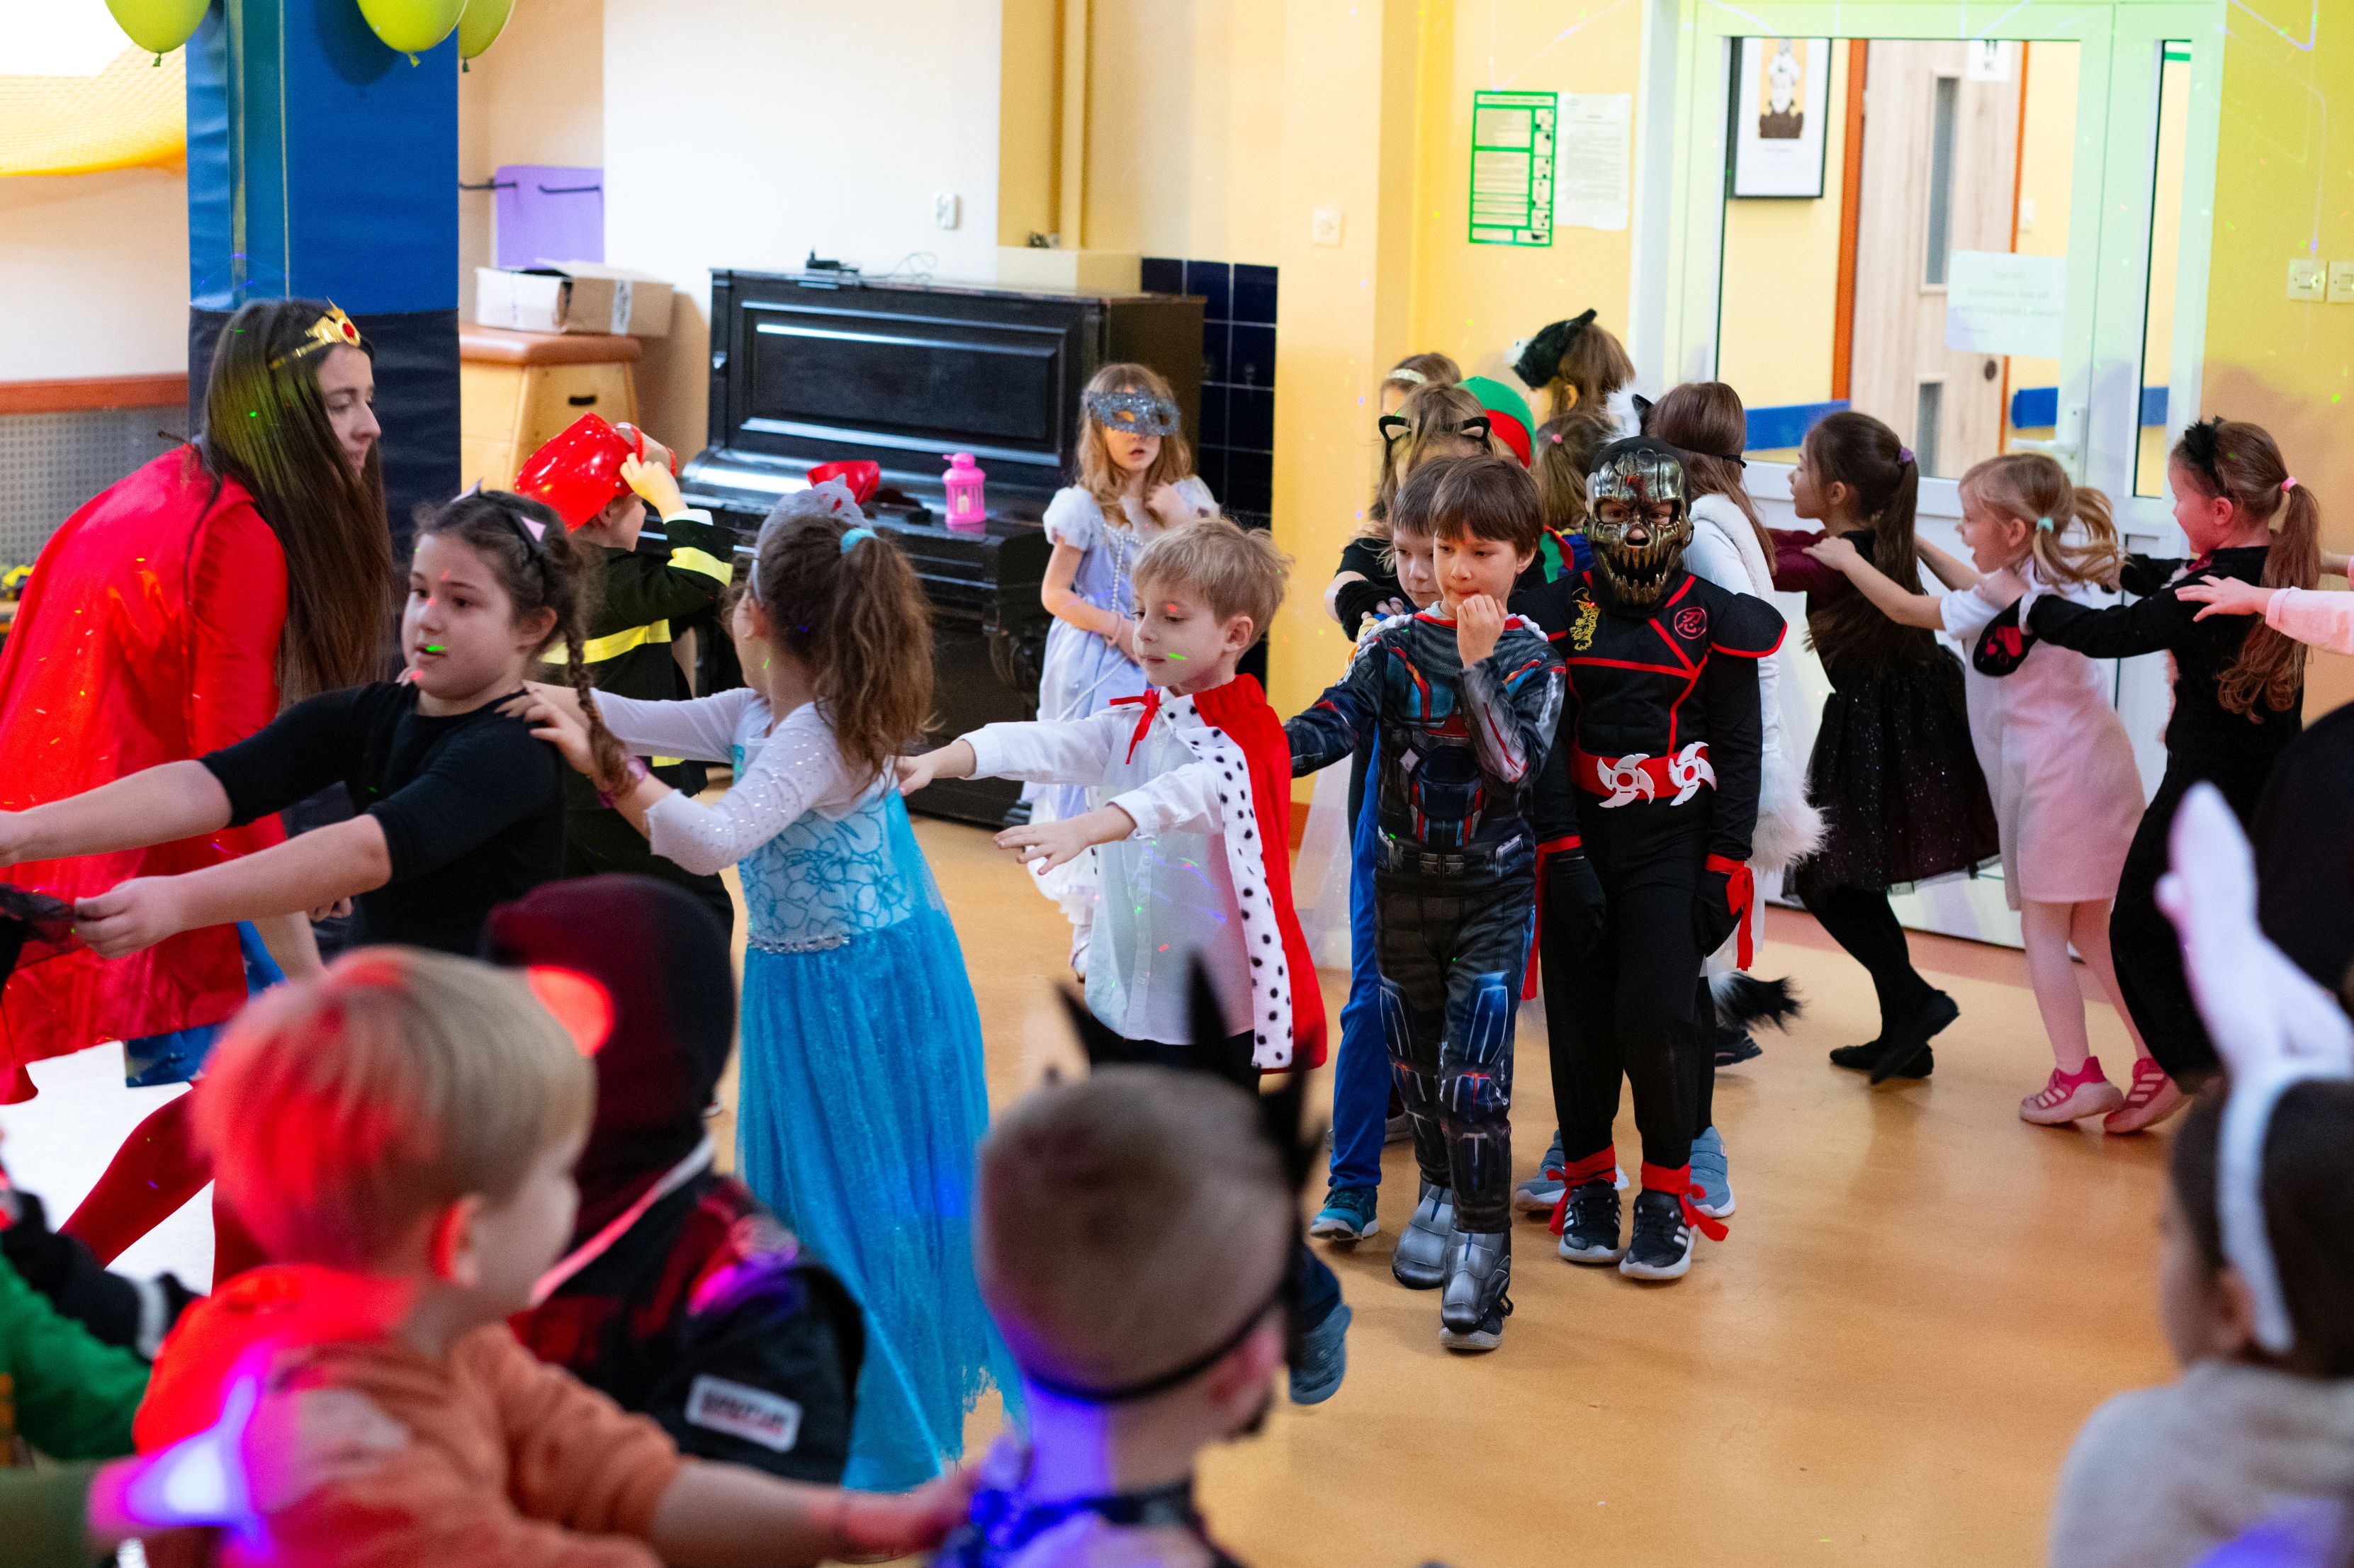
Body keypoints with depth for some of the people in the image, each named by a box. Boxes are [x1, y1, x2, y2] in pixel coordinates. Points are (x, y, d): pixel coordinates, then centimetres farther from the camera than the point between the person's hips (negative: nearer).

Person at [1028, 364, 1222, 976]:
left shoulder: (1186, 496, 3)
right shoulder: (1085, 507, -9)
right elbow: (1054, 593, -5)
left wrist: (1185, 523, -13)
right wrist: (1118, 628, -15)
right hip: (1098, 668, -4)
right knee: (1093, 793, -1)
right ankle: (1088, 931, 10)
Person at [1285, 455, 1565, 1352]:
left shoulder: (1532, 663, -6)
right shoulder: (1396, 647, 0)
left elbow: (1514, 765, -20)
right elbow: (1337, 720, -12)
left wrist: (1477, 665, -26)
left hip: (1491, 891, -3)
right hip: (1404, 881, 3)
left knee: (1472, 1077, -10)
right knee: (1415, 1064, 14)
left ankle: (1483, 1244, -2)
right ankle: (1441, 1192, 36)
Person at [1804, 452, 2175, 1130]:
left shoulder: (2006, 595, -15)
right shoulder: (2058, 578, 11)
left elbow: (1907, 609, -6)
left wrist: (1847, 561, 8)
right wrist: (1918, 547, 33)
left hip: (2055, 780, -9)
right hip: (2097, 763, 9)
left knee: (2043, 925, 1)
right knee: (2089, 927, 14)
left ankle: (2077, 1074, 1)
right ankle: (2159, 1059, 9)